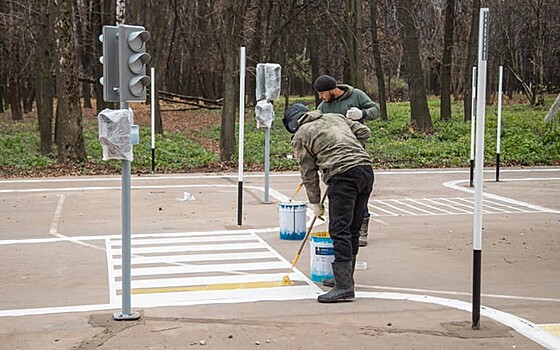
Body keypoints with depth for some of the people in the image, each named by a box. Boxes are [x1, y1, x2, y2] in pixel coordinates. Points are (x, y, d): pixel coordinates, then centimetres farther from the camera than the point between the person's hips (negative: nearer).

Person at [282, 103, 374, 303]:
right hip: (366, 168, 7)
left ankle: (344, 287, -15)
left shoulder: (300, 137, 9)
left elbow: (309, 174, 10)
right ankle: (344, 277, 24)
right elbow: (364, 132, 21)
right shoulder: (335, 117, 25)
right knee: (353, 230, 14)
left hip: (342, 175, -7)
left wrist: (315, 203, 20)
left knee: (339, 231, -8)